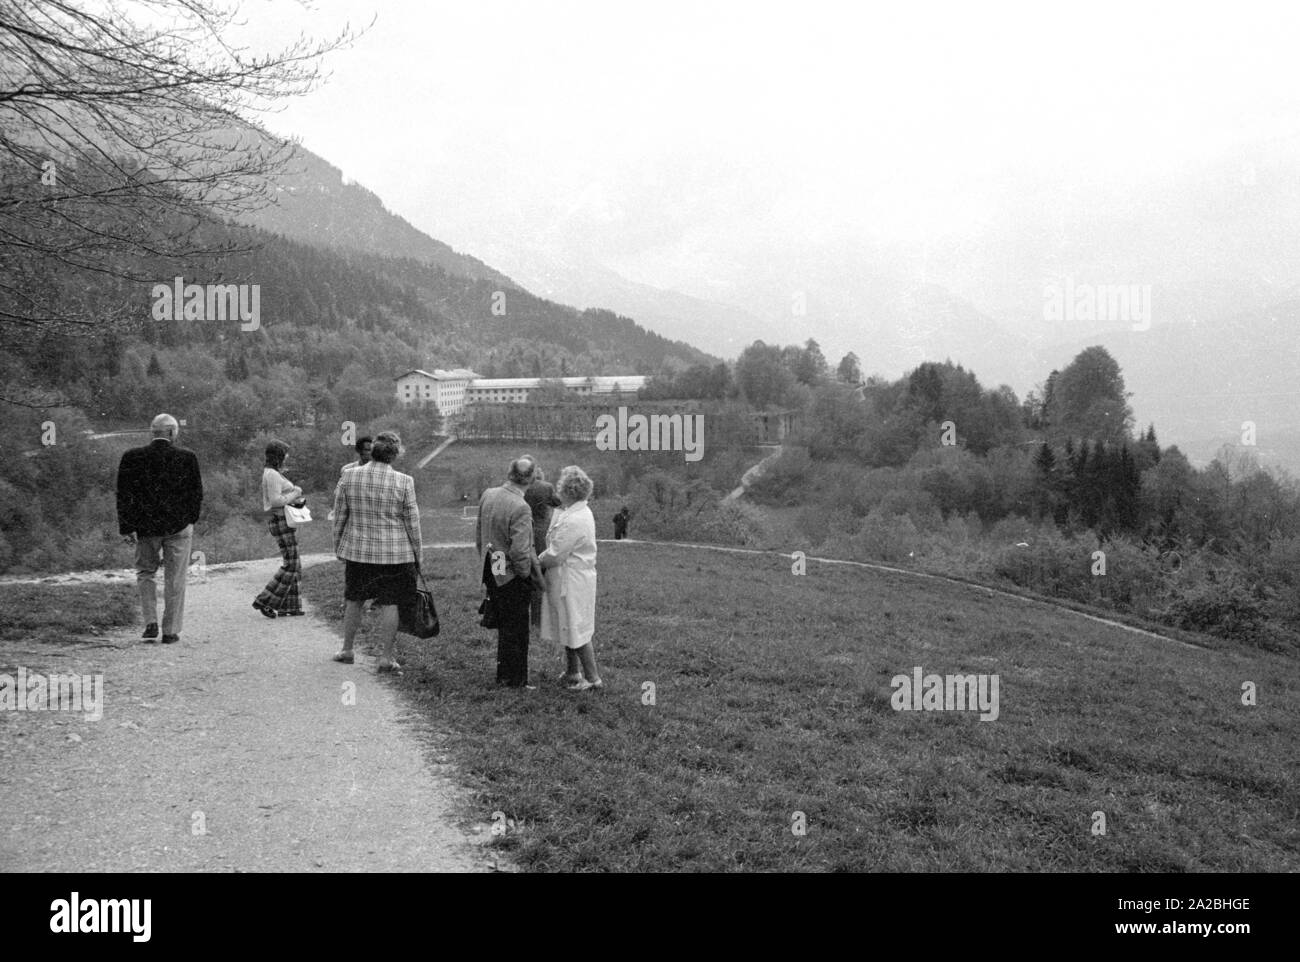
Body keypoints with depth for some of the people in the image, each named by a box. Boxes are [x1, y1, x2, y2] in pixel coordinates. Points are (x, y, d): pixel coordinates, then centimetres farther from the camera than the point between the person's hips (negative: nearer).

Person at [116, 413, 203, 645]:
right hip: (179, 527, -1)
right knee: (174, 580, 7)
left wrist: (126, 528, -3)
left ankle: (150, 622, 9)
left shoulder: (132, 457, -4)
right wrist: (191, 519, 11)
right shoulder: (187, 457, -7)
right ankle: (171, 631, 9)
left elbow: (123, 495, -5)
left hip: (145, 527, 1)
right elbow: (197, 492, -2)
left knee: (145, 572, 20)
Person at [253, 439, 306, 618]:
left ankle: (288, 605, 12)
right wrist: (294, 494, -10)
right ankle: (265, 600, -6)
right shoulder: (272, 474, -15)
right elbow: (275, 501, -23)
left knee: (291, 564, 11)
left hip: (284, 521, 11)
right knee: (291, 565, -8)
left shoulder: (271, 473, 17)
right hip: (280, 521, -11)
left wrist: (296, 499, 9)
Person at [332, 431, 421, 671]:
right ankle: (387, 657, 8)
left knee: (353, 600, 18)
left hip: (357, 551, 3)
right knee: (389, 604, 4)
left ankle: (347, 650, 27)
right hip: (394, 554, -3)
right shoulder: (403, 482, -10)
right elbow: (412, 524, -5)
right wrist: (417, 554, 6)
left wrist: (338, 548, 16)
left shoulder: (348, 477, -2)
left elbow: (339, 518, 4)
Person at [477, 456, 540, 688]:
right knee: (516, 628, 7)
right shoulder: (520, 508, -24)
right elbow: (520, 550, -25)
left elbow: (478, 536, 9)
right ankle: (516, 679, 17)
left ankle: (503, 675, 31)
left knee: (504, 626, 21)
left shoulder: (487, 495, -1)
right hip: (512, 577, -7)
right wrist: (527, 574, -8)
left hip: (492, 572, 7)